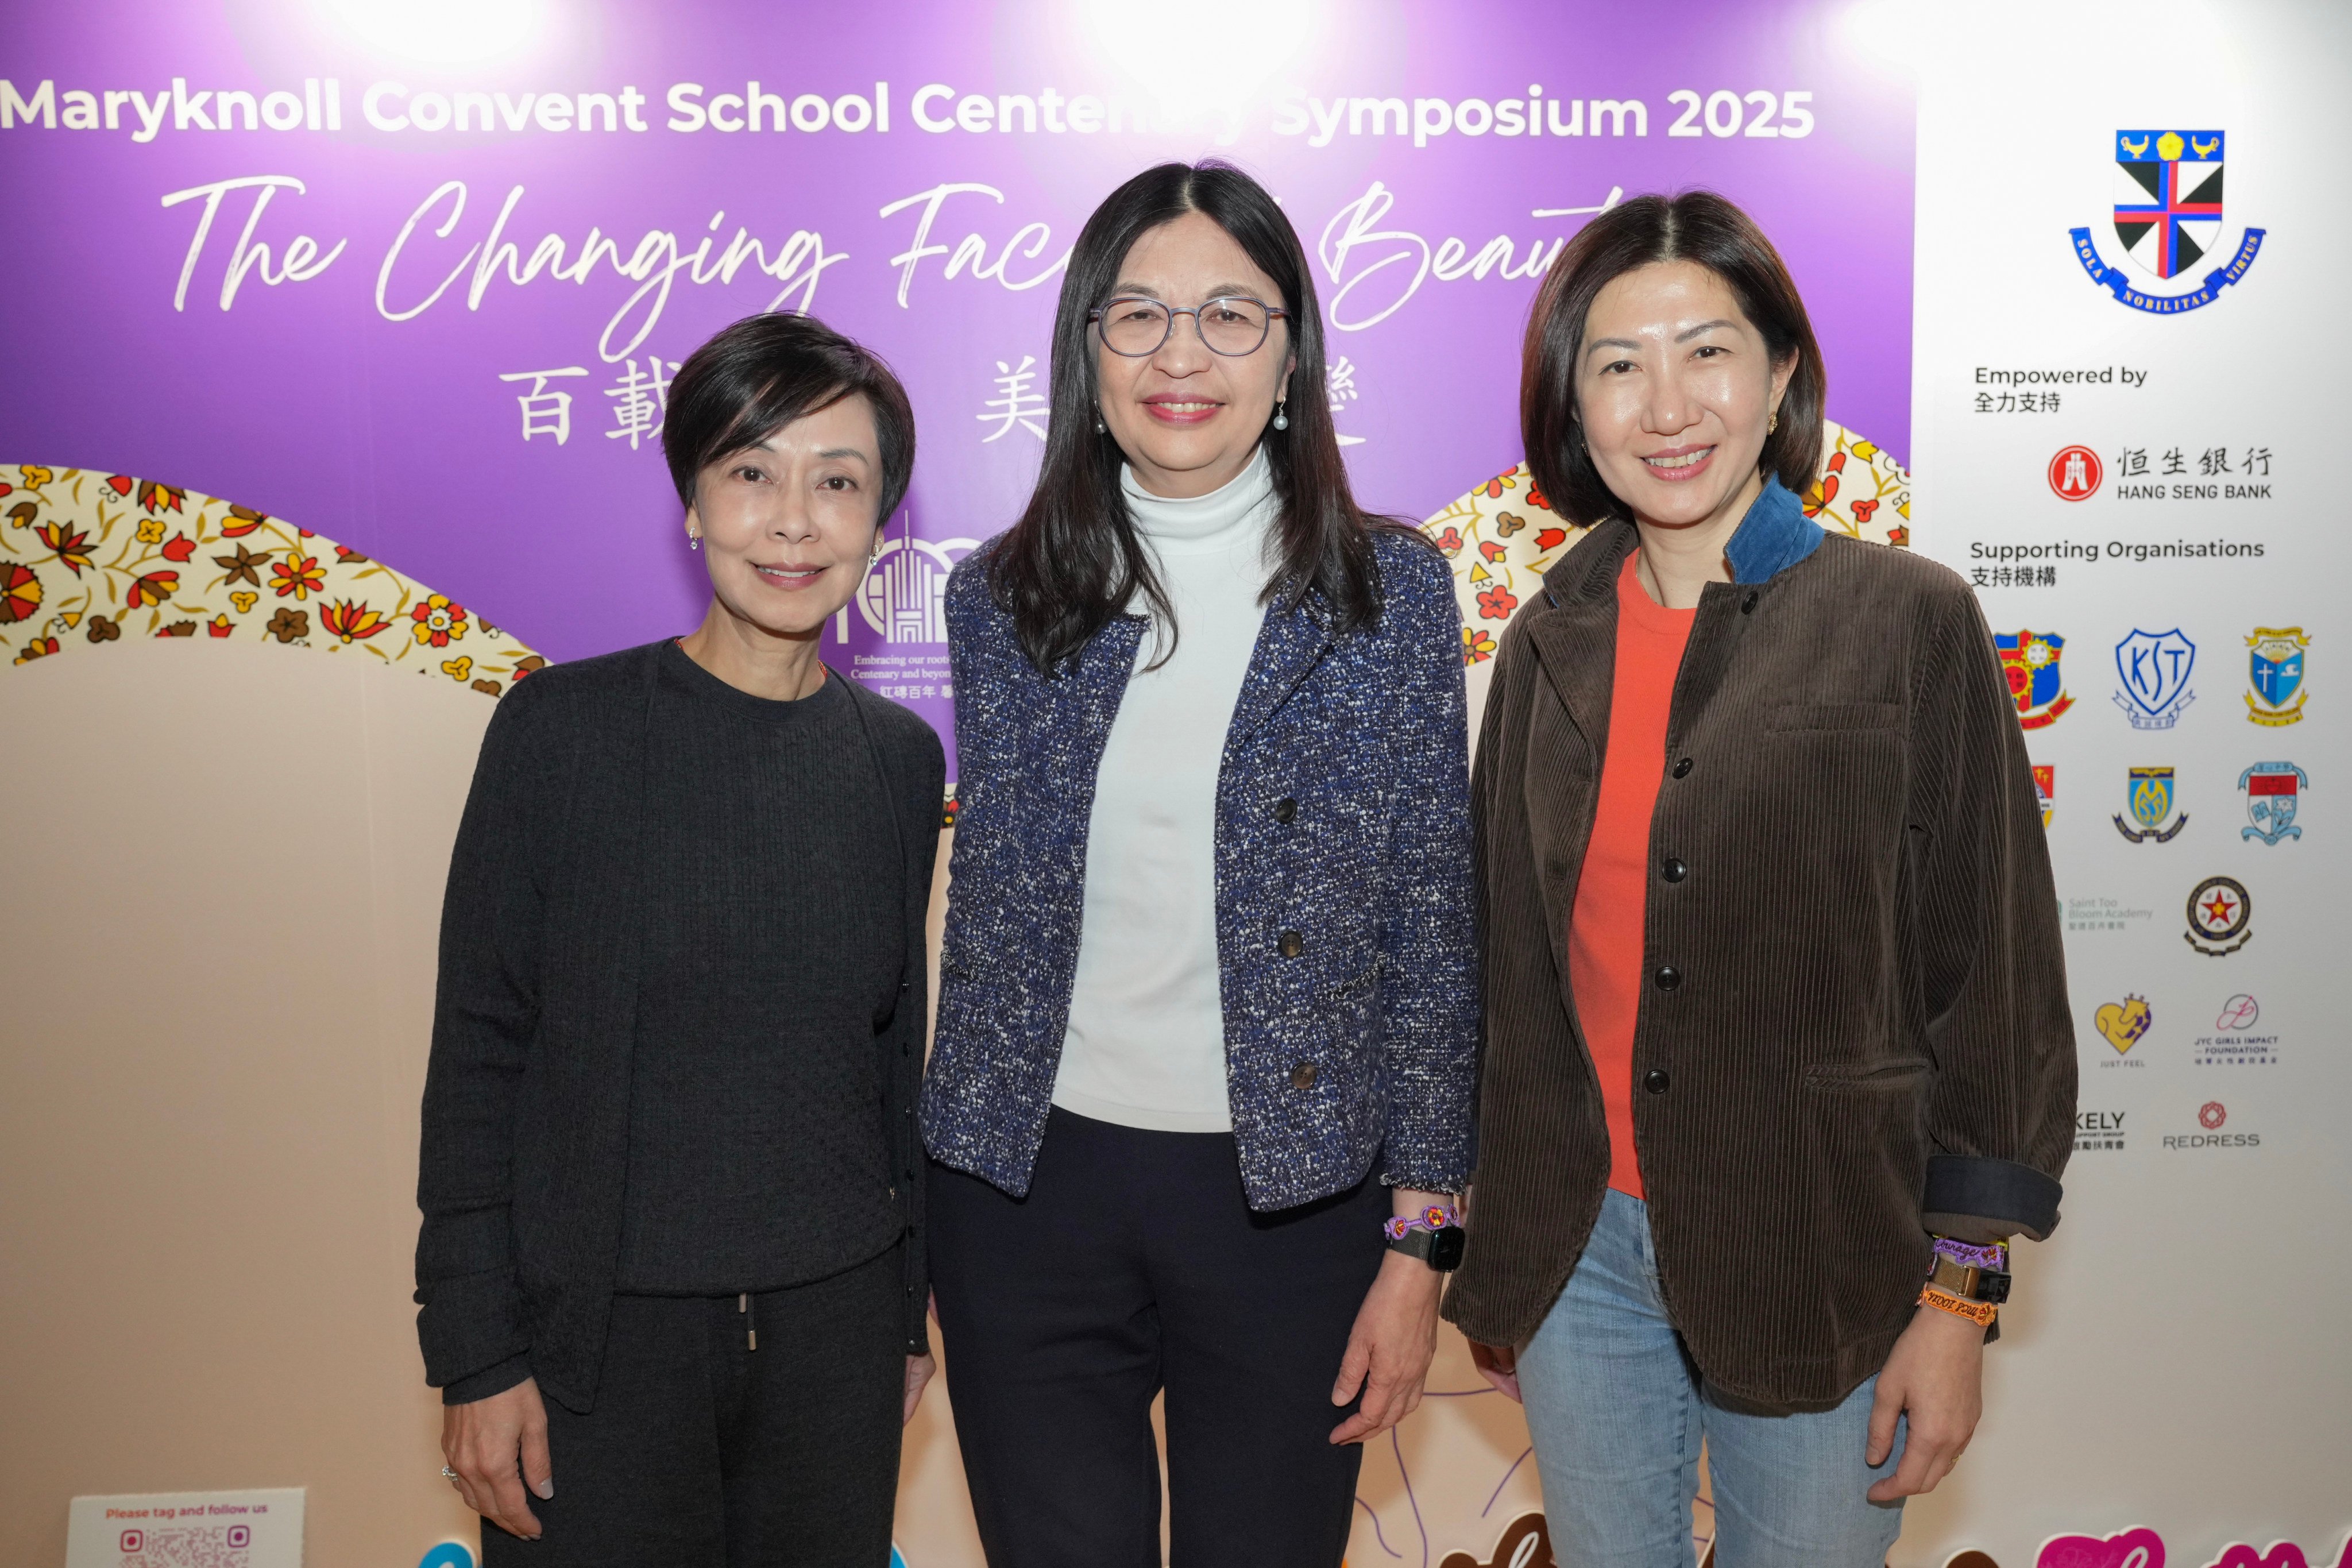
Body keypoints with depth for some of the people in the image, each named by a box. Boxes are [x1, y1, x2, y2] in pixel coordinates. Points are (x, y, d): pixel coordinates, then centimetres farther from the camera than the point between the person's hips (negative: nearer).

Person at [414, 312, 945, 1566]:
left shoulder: (898, 757, 1)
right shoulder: (563, 727, -9)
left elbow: (897, 1047, 9)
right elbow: (477, 1049, -5)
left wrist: (909, 1304, 12)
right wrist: (475, 1351, -6)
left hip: (835, 1324, 3)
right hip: (602, 1327, -3)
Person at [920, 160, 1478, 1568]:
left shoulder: (1393, 593, -4)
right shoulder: (1000, 597, 0)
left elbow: (1435, 934, -3)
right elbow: (983, 908, 7)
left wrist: (1419, 1239, -4)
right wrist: (933, 1211, 8)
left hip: (1293, 1190, -1)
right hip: (1031, 1187, 2)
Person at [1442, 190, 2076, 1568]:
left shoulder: (1908, 620, -7)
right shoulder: (1550, 646, 3)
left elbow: (1996, 975, -5)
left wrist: (1959, 1296, -6)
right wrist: (1496, 1258, 13)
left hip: (1818, 1268, -3)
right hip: (1578, 1256, 3)